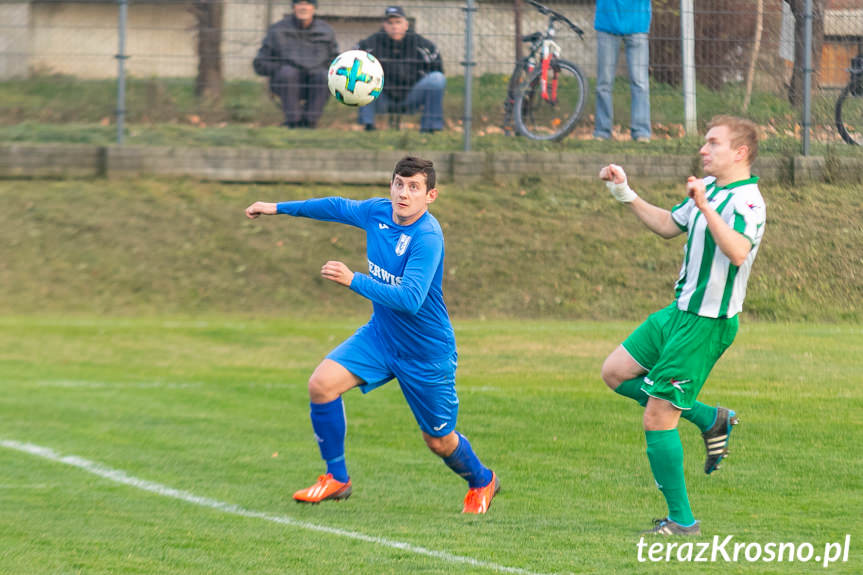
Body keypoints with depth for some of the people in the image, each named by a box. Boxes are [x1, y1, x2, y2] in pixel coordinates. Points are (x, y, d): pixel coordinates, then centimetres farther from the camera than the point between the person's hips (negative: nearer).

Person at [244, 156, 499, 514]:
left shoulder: (427, 238, -28)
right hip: (380, 334, 6)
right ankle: (336, 479, 1)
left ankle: (481, 481, 41)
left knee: (439, 441, 7)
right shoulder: (378, 212, -7)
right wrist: (278, 208, 21)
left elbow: (409, 300, -38)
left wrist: (352, 280, -41)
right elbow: (338, 207, 15)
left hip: (426, 351, -6)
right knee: (322, 384, -15)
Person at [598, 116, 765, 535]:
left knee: (657, 418, -8)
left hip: (707, 323, -10)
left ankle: (682, 520, 3)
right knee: (616, 372, 14)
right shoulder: (708, 188, 10)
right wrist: (625, 195, 21)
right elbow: (668, 225, 26)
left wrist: (705, 207, -44)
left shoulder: (746, 201, -20)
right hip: (680, 311, 10)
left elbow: (738, 252, -39)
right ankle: (710, 419, 18)